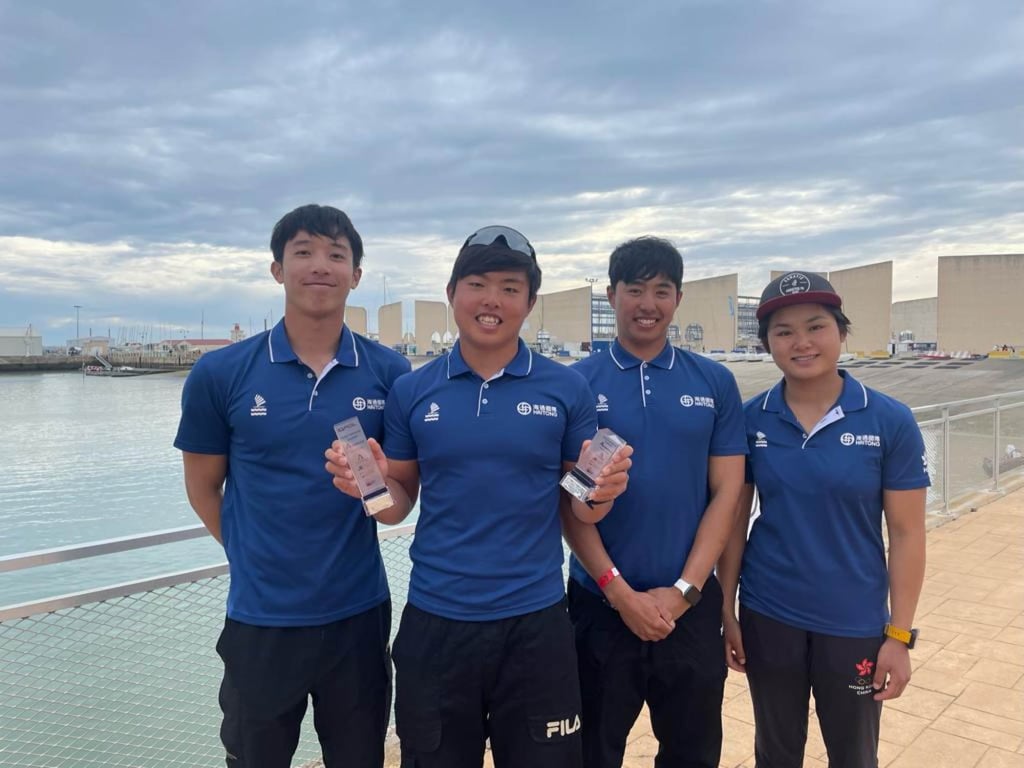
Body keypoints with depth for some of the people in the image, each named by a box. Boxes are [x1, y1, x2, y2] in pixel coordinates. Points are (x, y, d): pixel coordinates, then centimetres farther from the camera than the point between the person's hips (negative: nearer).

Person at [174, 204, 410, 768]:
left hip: (359, 612, 1)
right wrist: (257, 557, 4)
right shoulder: (220, 374, -8)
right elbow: (203, 488, 3)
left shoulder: (390, 372, -6)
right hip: (260, 617, 0)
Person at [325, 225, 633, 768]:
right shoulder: (411, 391, 0)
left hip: (535, 622, -1)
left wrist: (602, 492, -18)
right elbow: (399, 503, 7)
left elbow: (582, 508, 4)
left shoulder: (567, 389, -3)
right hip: (434, 622, 1)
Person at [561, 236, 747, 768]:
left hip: (691, 606, 2)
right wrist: (619, 590, -11)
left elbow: (726, 492, -1)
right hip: (600, 604, -1)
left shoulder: (715, 384, 1)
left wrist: (683, 590, -8)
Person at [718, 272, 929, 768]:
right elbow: (733, 521, -1)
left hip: (855, 623, -1)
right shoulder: (750, 420, -6)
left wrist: (900, 634, -6)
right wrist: (726, 610, 0)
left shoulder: (890, 421, -11)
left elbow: (906, 534, -7)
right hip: (767, 618, 1)